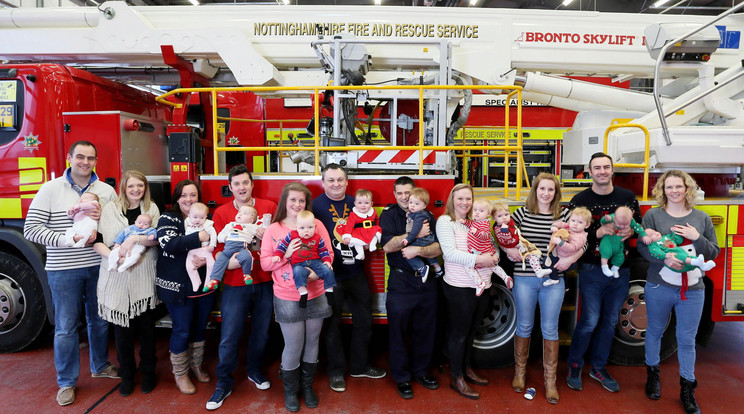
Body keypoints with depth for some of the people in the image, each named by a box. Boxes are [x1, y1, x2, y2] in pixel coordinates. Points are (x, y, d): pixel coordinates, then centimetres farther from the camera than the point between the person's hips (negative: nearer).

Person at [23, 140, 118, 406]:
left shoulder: (107, 191, 3)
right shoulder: (51, 189, -5)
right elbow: (31, 229, -9)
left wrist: (103, 219, -17)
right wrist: (67, 240, -21)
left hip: (98, 267, 3)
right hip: (63, 270, -2)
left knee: (99, 321, 16)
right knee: (66, 327, 6)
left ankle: (100, 366, 36)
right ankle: (67, 382, 22)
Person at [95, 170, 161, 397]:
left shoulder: (152, 208, 7)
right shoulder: (110, 209, 4)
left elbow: (156, 239, -5)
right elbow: (97, 240, -3)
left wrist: (134, 238, -19)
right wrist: (112, 255, -18)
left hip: (144, 278, 0)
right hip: (117, 278, 0)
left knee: (146, 326, 8)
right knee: (122, 328, 7)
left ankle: (148, 372, 25)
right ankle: (126, 374, 26)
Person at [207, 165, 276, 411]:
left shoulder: (269, 207, 1)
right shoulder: (221, 213, 0)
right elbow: (217, 248, -5)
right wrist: (227, 262, -23)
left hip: (265, 281, 1)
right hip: (235, 283, -1)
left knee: (261, 331, 15)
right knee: (229, 336, 5)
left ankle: (254, 370, 39)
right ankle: (224, 382, 25)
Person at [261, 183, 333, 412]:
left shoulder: (317, 224, 0)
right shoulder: (273, 229, -1)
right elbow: (265, 263, -4)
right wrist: (286, 254, -21)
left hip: (315, 295, 2)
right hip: (287, 298, -2)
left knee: (312, 342, 14)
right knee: (293, 346, 5)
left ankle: (307, 386, 35)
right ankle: (290, 390, 29)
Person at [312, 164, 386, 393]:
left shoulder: (357, 204, 6)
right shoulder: (315, 206, -7)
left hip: (356, 273, 5)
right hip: (330, 275, -4)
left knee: (363, 320, 14)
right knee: (332, 324, 9)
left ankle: (360, 365, 34)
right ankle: (336, 371, 28)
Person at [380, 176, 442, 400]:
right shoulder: (389, 215, -1)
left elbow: (438, 248, -4)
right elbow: (387, 246, -15)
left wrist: (419, 250, -23)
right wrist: (416, 234, -19)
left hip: (427, 282, 3)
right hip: (401, 283, -2)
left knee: (425, 329, 13)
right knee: (398, 330, 5)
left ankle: (421, 371, 32)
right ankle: (402, 377, 22)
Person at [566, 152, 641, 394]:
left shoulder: (628, 197, 4)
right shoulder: (580, 201, -5)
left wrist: (631, 231, -12)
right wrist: (599, 233, -23)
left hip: (621, 270, 4)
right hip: (591, 270, -3)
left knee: (610, 321, 13)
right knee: (590, 321, -1)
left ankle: (598, 367, 30)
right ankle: (574, 366, 20)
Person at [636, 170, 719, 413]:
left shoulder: (701, 218, 4)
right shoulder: (653, 215, -3)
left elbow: (714, 252, 5)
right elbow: (642, 246, -7)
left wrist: (697, 238, -12)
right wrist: (663, 258, -22)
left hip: (693, 290, 1)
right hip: (659, 287, -1)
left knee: (687, 339, 10)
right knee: (655, 332, 15)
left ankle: (687, 389, 25)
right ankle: (653, 375, 35)